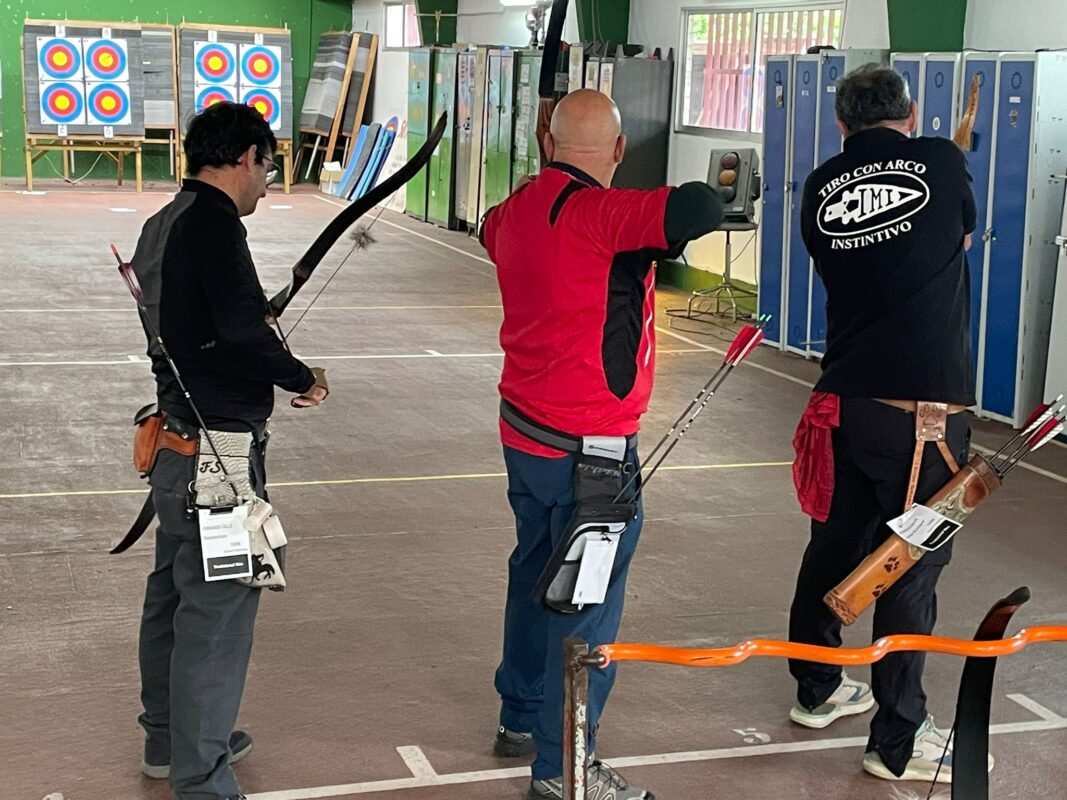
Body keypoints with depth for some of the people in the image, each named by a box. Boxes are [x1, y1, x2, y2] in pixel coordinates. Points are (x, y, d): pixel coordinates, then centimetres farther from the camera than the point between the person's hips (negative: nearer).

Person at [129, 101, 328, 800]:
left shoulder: (162, 226, 11)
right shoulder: (214, 226, -19)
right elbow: (243, 330, -25)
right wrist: (304, 379, -10)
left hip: (176, 444, 10)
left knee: (174, 592, 21)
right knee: (218, 611, -3)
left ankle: (169, 739, 37)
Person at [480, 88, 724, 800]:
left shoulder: (518, 209, 5)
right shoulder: (599, 212, -21)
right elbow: (703, 207, -33)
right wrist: (665, 223, -11)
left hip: (525, 431, 9)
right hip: (586, 448, -9)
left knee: (536, 574, 22)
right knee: (587, 602, 2)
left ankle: (521, 718, 37)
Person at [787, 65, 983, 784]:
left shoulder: (821, 188, 6)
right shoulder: (942, 161, -1)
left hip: (846, 401, 5)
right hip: (926, 405, -4)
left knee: (835, 542, 18)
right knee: (913, 564, 2)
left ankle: (818, 688, 34)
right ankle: (899, 740, 8)